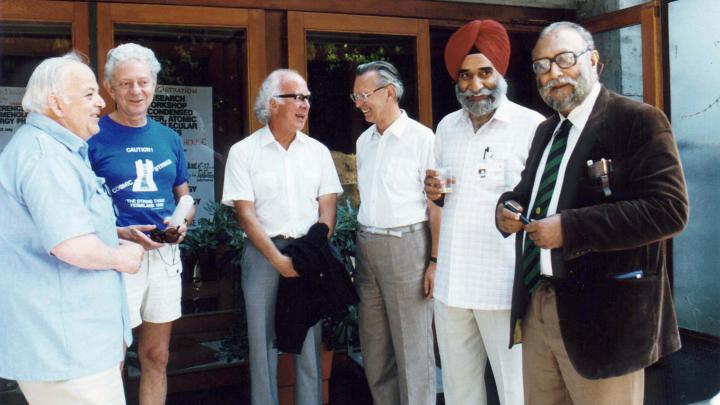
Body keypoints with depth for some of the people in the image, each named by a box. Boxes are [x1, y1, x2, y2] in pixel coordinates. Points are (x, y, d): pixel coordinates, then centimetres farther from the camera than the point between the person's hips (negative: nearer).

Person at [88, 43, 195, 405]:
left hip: (165, 255, 5)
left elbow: (184, 197, 17)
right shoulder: (93, 136, -5)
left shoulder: (169, 138, 10)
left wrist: (183, 222, -4)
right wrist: (120, 234, -20)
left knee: (156, 357, 14)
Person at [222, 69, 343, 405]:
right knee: (263, 339, 5)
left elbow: (327, 207, 7)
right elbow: (246, 213, -6)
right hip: (263, 254, -2)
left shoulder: (318, 151, 9)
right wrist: (279, 259, -12)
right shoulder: (243, 152, -1)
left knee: (310, 339, 7)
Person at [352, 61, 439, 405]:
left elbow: (436, 204, -9)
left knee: (412, 343, 2)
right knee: (373, 342, 14)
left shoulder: (421, 137, -8)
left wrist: (435, 260, -13)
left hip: (405, 245, -6)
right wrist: (361, 245, 11)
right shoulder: (364, 141, 12)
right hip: (367, 247, 7)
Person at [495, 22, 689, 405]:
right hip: (535, 305, 7)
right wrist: (508, 207, 1)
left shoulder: (638, 120, -9)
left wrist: (570, 227, -23)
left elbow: (668, 209, -19)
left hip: (601, 313, -7)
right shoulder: (546, 130, 15)